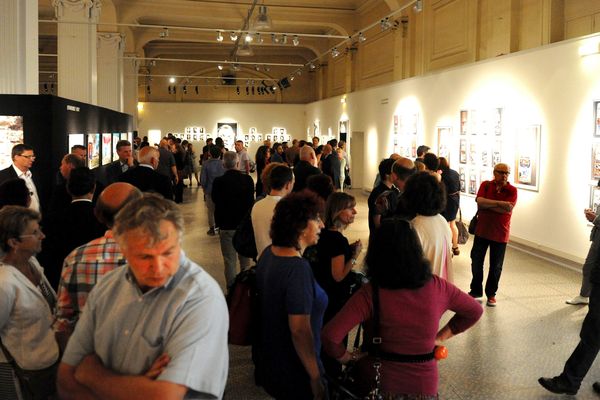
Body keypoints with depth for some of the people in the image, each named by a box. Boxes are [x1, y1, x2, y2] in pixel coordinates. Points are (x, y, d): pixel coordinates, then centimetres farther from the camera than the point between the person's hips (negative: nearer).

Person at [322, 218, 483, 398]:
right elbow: (475, 311, 6)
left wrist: (346, 357, -9)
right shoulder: (437, 287, -11)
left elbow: (330, 336, -28)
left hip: (376, 383, -2)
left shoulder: (370, 294, -22)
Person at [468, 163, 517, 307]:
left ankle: (491, 294, 25)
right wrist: (500, 203, -23)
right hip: (482, 230, 2)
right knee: (476, 262, 11)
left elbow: (507, 209, -20)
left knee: (496, 266, 8)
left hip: (500, 234, -1)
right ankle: (476, 290, 29)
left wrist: (487, 204, -16)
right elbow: (480, 201, -18)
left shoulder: (512, 190, -5)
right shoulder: (486, 185, -1)